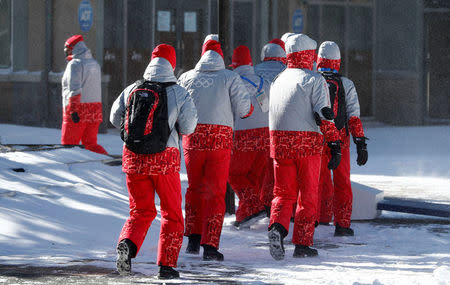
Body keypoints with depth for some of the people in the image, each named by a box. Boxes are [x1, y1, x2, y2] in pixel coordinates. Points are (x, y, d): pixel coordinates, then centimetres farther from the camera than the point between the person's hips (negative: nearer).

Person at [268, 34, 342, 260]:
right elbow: (323, 114, -14)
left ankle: (277, 227, -17)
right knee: (308, 195, 6)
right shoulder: (314, 80, -4)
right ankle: (302, 244, 6)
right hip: (307, 144, -4)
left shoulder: (278, 80, 14)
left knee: (284, 193, 10)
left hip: (279, 141, 4)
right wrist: (334, 144, -12)